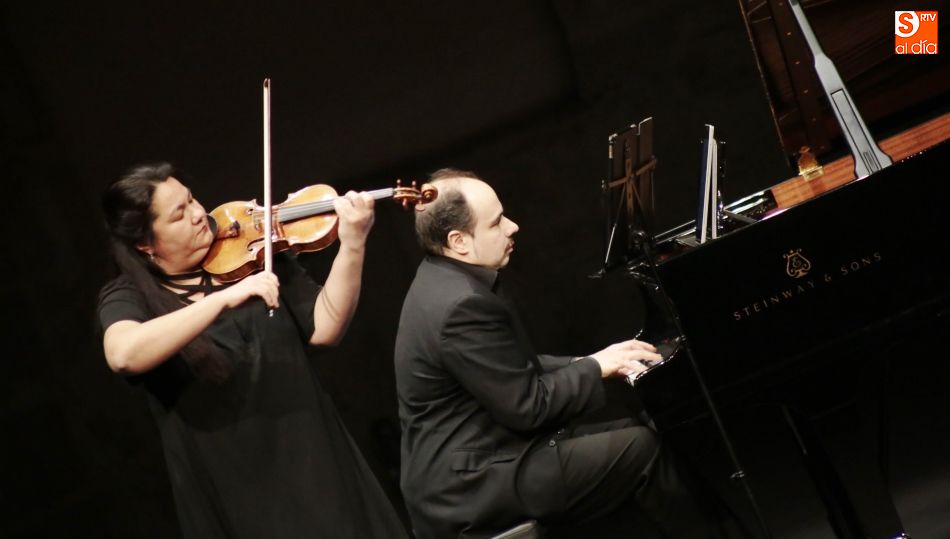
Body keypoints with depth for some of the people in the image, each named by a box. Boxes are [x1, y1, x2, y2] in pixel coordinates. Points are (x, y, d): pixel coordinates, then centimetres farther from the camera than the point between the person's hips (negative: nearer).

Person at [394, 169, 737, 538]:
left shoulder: (450, 280, 8)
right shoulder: (462, 305, -24)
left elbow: (515, 370, 15)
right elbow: (527, 407, -20)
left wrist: (589, 365, 4)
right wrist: (595, 367, -7)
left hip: (475, 454, 10)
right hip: (469, 488, -10)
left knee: (636, 430, 9)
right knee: (642, 448, -10)